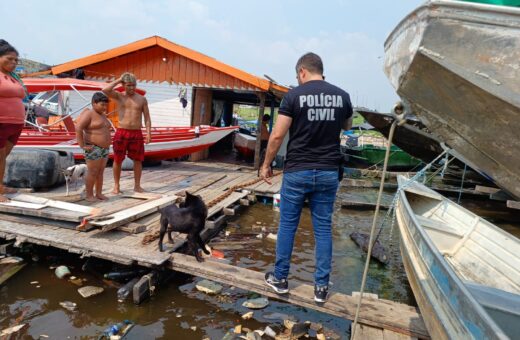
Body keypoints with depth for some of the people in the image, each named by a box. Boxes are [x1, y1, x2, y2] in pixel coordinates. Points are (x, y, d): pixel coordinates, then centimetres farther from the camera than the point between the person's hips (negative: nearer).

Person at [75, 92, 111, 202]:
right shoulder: (88, 113, -13)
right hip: (93, 149, -8)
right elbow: (78, 129, -21)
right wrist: (82, 146, -20)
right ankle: (89, 195, 7)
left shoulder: (102, 115, 13)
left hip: (104, 149, 8)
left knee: (100, 172, 10)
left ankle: (99, 194, 16)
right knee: (92, 173, -3)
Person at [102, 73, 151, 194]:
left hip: (137, 134, 1)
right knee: (117, 160, 4)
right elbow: (105, 90, -16)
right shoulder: (119, 96, 3)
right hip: (121, 133, -1)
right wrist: (118, 80, -8)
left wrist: (149, 133, -6)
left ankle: (137, 185, 17)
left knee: (138, 160, 5)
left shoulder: (142, 99, 5)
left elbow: (147, 118, 4)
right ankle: (116, 186, 16)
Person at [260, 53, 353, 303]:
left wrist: (266, 165, 2)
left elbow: (277, 135, -9)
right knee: (323, 228, 11)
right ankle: (321, 286, 19)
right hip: (328, 172, 3)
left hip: (297, 171, -3)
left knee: (287, 225, 11)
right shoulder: (342, 96, 4)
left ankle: (280, 278, 24)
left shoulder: (294, 95, -7)